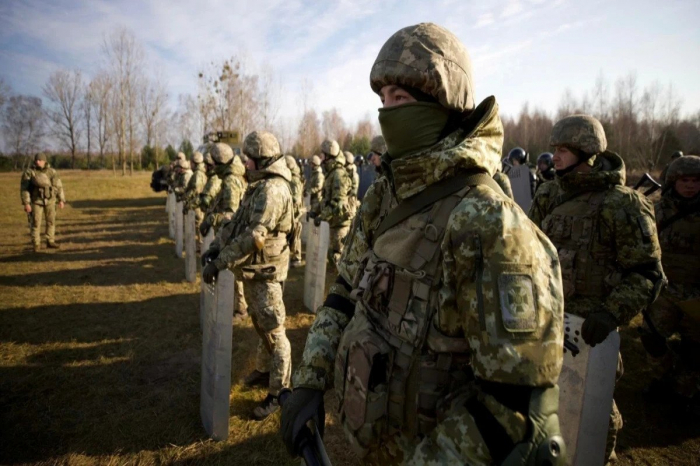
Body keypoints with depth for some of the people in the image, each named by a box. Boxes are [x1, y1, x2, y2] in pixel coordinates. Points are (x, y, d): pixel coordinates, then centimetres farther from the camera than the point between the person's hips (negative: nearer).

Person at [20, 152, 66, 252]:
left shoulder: (52, 172, -2)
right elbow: (24, 188, -13)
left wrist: (61, 200, 0)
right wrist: (26, 203, -18)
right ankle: (36, 245, 8)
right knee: (36, 223, -1)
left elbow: (58, 186, 4)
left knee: (51, 221, 6)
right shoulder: (29, 172, -12)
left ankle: (50, 242, 17)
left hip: (50, 200, 3)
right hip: (36, 201, -3)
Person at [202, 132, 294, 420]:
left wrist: (219, 263, -25)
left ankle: (278, 392, 12)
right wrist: (215, 246, 2)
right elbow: (236, 222, 13)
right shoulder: (259, 186, 11)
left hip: (266, 272, -10)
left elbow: (253, 236, -29)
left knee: (273, 331, 0)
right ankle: (264, 370, 41)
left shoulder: (273, 190, -22)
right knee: (260, 325, 23)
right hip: (253, 270, 10)